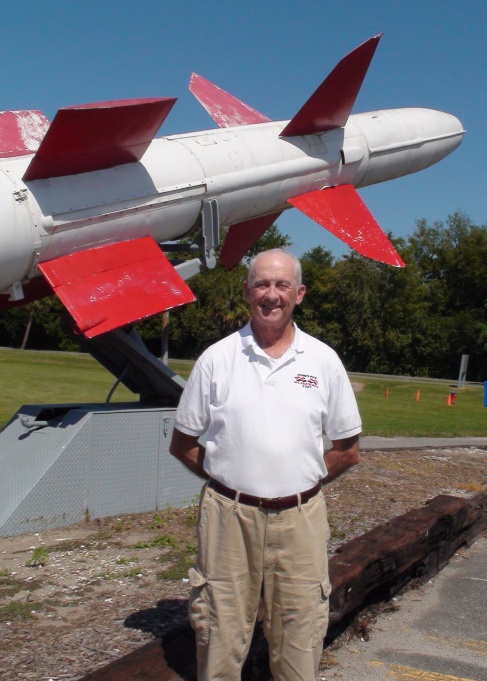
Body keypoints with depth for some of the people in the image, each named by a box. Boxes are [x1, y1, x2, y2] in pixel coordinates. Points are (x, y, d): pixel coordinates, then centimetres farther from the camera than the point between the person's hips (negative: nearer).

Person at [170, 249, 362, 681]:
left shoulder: (324, 361, 3)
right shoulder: (216, 359, 1)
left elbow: (348, 450, 10)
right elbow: (183, 444, 7)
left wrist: (303, 482, 3)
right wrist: (227, 480, 0)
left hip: (300, 519, 1)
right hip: (229, 515, 0)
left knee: (300, 639, 9)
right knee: (221, 634, 9)